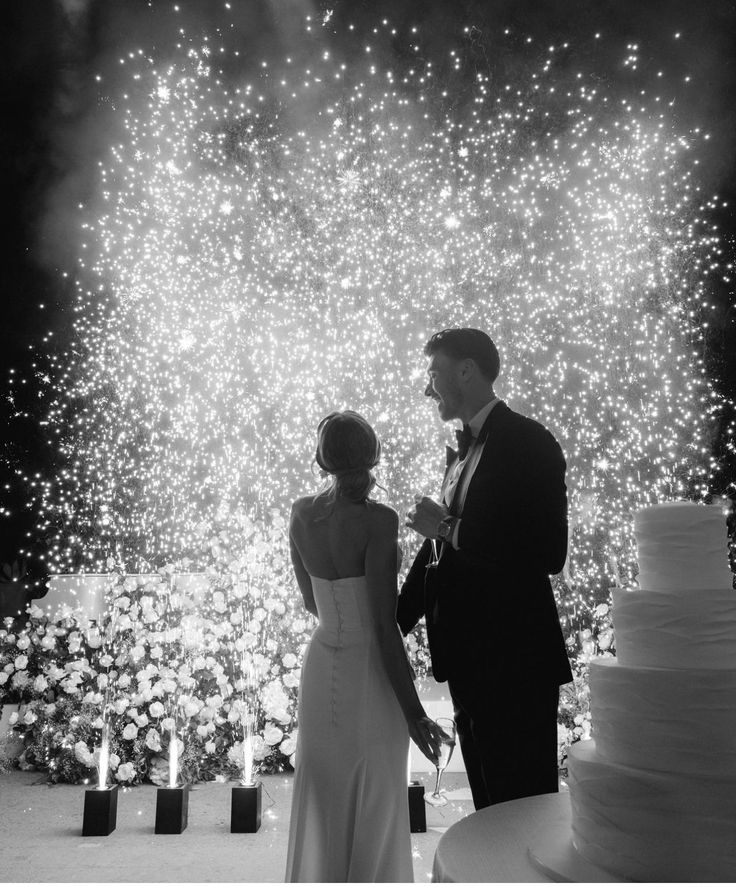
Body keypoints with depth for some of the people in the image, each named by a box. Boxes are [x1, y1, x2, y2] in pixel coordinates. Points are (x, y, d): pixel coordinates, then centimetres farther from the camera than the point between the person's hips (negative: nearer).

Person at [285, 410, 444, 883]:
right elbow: (385, 624, -20)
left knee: (323, 808, 21)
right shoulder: (379, 520, -20)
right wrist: (413, 711, -13)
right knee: (374, 811, 15)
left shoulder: (301, 514, -2)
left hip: (322, 670, 6)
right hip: (370, 675, -5)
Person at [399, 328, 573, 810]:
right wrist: (395, 624, 12)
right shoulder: (463, 449, 13)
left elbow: (548, 553, -22)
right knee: (490, 805, 19)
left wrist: (450, 528, -19)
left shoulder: (528, 441, -12)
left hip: (515, 661, -8)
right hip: (469, 659, 8)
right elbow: (439, 551, 16)